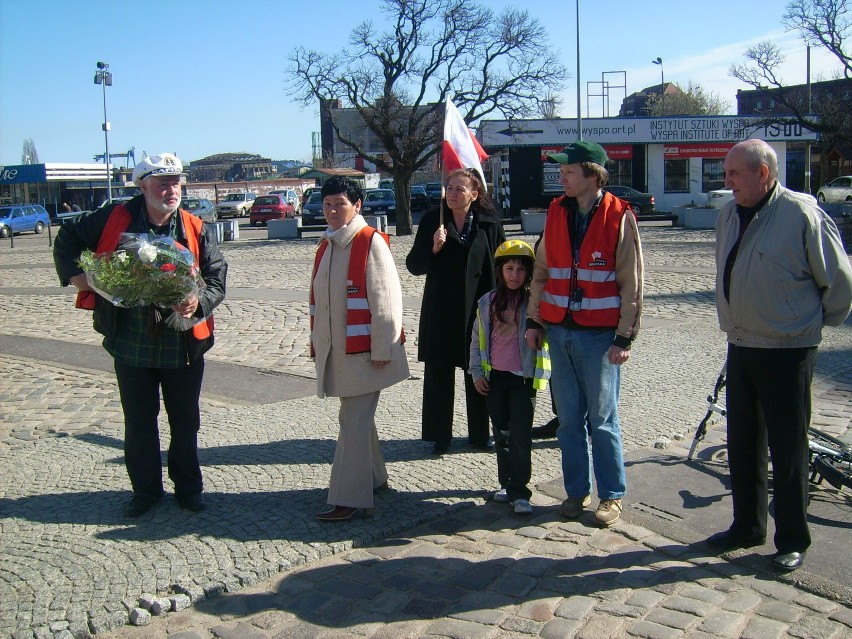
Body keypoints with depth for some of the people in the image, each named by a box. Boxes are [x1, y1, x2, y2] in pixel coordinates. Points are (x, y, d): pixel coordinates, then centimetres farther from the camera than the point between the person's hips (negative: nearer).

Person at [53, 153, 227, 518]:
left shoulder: (195, 230, -1)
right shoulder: (114, 220, -2)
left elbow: (217, 276, -4)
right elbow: (67, 240, 11)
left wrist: (199, 301, -23)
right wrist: (78, 277, -2)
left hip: (183, 345, 0)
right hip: (130, 344, 0)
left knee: (185, 422, 10)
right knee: (138, 422, 12)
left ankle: (188, 487, 27)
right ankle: (146, 489, 28)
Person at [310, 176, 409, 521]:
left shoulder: (371, 242, -11)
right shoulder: (326, 245, 12)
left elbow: (386, 299, -14)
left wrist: (382, 349, -16)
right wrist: (316, 342, 17)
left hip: (363, 350, -8)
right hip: (335, 349, 8)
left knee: (354, 422, -7)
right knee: (357, 416, 18)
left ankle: (349, 499, -1)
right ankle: (374, 477, 34)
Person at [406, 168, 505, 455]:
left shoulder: (489, 224, -1)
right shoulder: (432, 221, -1)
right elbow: (414, 266, -1)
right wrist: (434, 248, -19)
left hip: (478, 311, 0)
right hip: (440, 312, 0)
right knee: (439, 375, 5)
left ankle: (479, 433, 25)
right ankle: (440, 436, 17)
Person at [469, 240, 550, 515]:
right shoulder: (487, 303, 4)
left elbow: (545, 336, -6)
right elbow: (477, 339, 11)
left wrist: (540, 375, -13)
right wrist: (477, 372, 6)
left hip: (523, 379, -4)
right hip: (494, 378, 4)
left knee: (520, 437, -4)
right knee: (501, 435, 14)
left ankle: (519, 492, 3)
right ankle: (507, 484, 26)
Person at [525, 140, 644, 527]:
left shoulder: (619, 216, -6)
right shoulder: (556, 213, 8)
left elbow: (631, 282, -6)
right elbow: (541, 271, 13)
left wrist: (625, 337, -9)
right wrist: (533, 320, 9)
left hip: (600, 334, -4)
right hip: (559, 331, 5)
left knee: (602, 419, 3)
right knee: (568, 418, 10)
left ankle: (612, 495, 18)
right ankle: (577, 491, 23)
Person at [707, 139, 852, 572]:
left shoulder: (802, 214, -15)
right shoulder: (729, 215, 6)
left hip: (788, 351, -7)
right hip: (740, 347, 7)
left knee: (787, 448, 3)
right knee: (741, 444, 14)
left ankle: (792, 541, 18)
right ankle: (747, 527, 29)